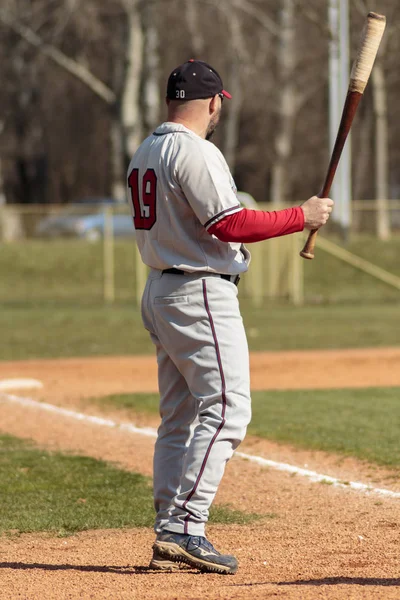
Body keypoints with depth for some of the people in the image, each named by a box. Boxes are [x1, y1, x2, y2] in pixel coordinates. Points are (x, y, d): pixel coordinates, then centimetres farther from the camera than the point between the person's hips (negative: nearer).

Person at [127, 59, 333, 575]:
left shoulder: (144, 154, 14)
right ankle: (184, 528, -18)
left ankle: (169, 538, 11)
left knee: (179, 417, 12)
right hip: (202, 294, -10)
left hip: (160, 293, 10)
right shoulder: (195, 152, -15)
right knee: (225, 410, -11)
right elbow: (231, 224, -20)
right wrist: (302, 216, -13)